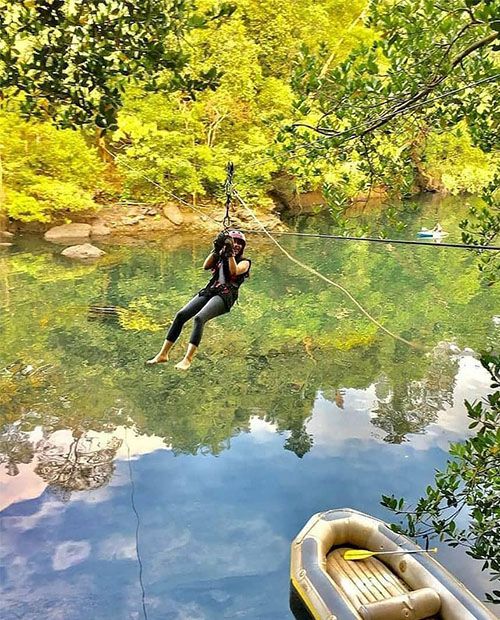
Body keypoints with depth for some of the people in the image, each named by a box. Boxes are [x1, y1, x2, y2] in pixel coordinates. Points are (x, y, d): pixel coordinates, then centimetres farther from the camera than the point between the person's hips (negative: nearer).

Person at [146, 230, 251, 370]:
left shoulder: (244, 262, 10)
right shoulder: (221, 257, 23)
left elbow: (234, 271, -12)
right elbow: (206, 266, 6)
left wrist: (230, 253, -11)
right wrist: (216, 249, 0)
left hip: (225, 296, -5)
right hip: (210, 291, 6)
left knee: (199, 318, -31)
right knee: (181, 315, -12)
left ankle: (188, 359, -35)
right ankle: (163, 354, -7)